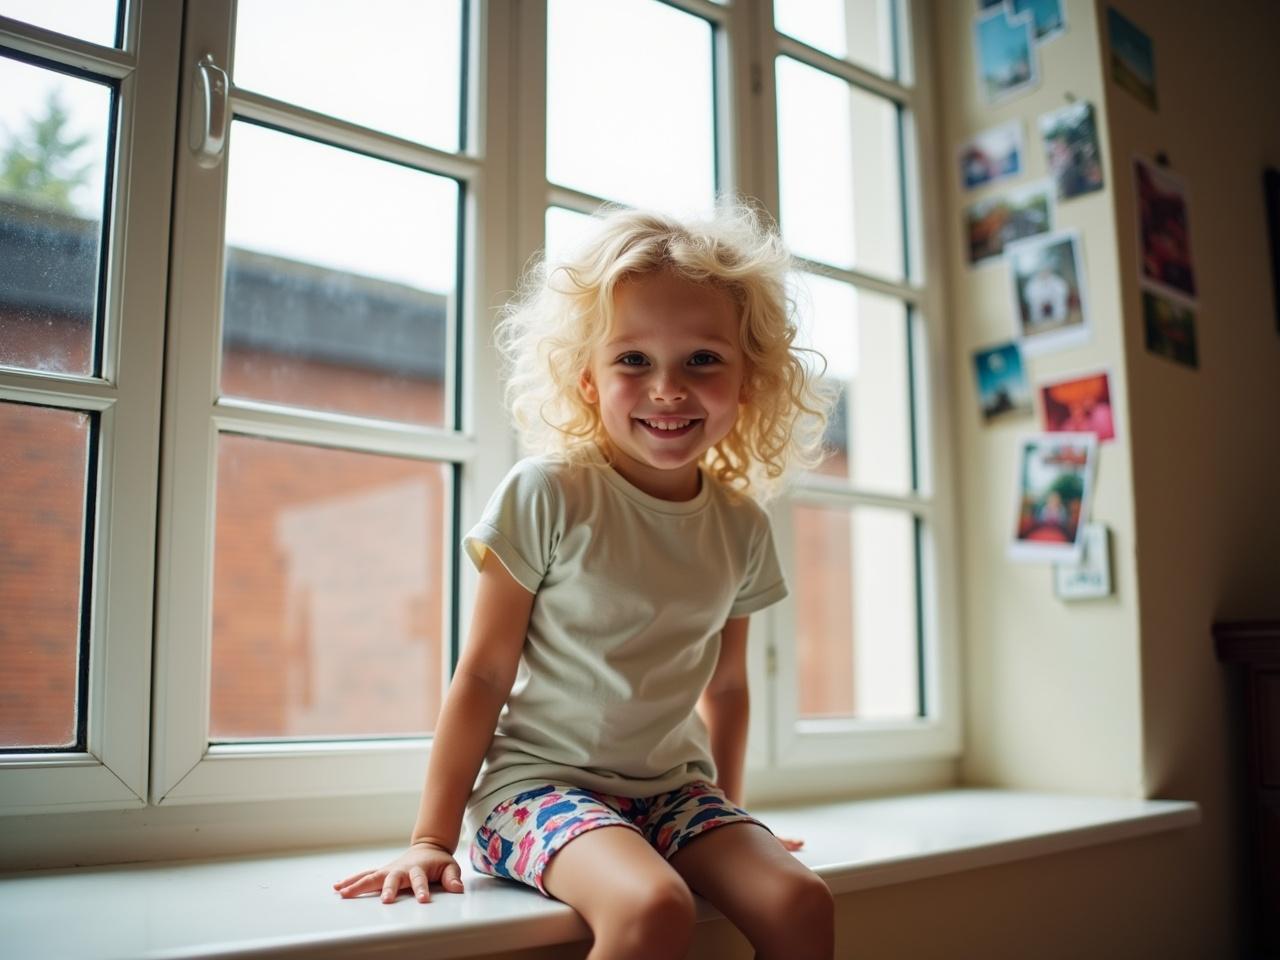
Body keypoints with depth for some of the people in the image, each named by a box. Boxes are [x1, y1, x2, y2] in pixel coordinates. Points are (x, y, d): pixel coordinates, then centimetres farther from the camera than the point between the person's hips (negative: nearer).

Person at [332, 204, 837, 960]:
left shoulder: (741, 526, 2)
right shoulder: (547, 496, -13)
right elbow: (484, 674, -9)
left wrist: (729, 817, 21)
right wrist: (432, 838, -7)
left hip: (675, 786, 5)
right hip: (541, 777, -5)